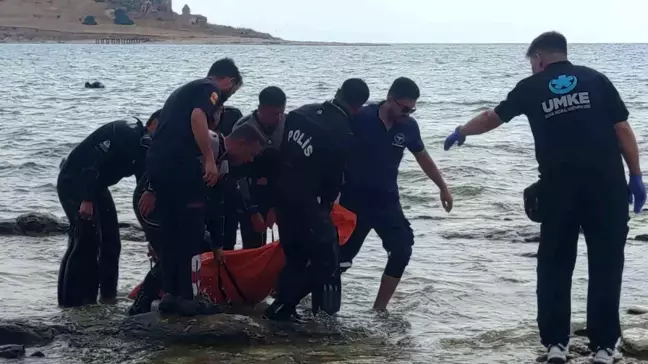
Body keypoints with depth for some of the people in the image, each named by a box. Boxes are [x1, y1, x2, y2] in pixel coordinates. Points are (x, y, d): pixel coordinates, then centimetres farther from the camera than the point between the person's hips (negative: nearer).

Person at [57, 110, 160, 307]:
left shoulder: (144, 148, 7)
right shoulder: (124, 132, -21)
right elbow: (92, 160, -29)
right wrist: (86, 200, -33)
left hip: (96, 186, 10)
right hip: (73, 181, -10)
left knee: (111, 240, 7)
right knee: (87, 236, -16)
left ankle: (108, 292, 13)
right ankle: (72, 297, -14)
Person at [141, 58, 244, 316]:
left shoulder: (184, 90, 30)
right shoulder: (211, 90, 3)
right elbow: (197, 117, -18)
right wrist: (210, 160, -20)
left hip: (156, 162, 8)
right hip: (180, 165, -8)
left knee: (171, 233, 16)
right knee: (191, 234, 0)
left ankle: (170, 294, 18)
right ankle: (188, 297, 1)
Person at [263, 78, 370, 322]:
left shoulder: (303, 112, 5)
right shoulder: (342, 133, -15)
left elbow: (279, 152, 10)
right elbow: (334, 178, -6)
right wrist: (326, 205, 13)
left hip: (281, 192, 8)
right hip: (306, 199, -8)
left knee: (295, 255, 22)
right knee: (325, 259, 2)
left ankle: (282, 304, 25)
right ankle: (281, 306, -2)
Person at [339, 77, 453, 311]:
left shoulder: (409, 127, -3)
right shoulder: (361, 119, -16)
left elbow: (423, 157, 14)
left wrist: (443, 187, 18)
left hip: (387, 201, 4)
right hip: (354, 200, -4)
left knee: (402, 250, -8)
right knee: (341, 257, -2)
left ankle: (379, 308, 3)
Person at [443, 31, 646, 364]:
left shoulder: (531, 87, 9)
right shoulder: (596, 79, 7)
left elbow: (492, 117, 22)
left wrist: (461, 132, 39)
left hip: (558, 188, 1)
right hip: (606, 186, 0)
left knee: (555, 266, 13)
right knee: (606, 264, 7)